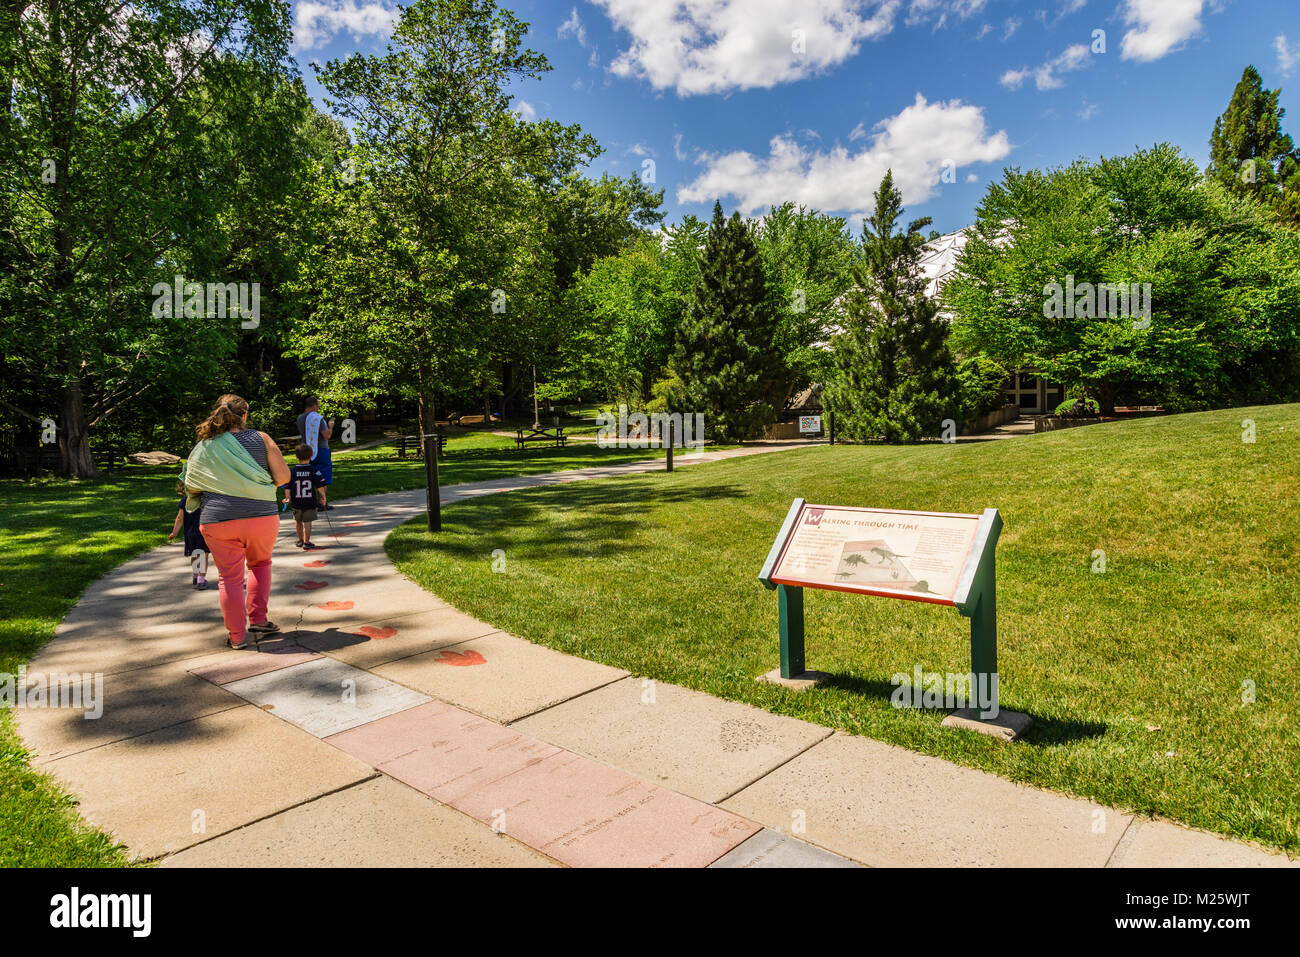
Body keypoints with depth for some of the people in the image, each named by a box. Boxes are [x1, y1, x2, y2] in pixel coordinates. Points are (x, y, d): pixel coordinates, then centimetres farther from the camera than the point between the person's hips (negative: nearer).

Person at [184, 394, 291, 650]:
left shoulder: (203, 448, 4)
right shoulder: (260, 438, 0)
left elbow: (192, 487, 7)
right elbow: (283, 476, -4)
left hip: (219, 521, 0)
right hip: (262, 516, 0)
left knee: (230, 577, 9)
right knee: (260, 564, 25)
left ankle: (236, 636, 15)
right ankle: (258, 619, 20)